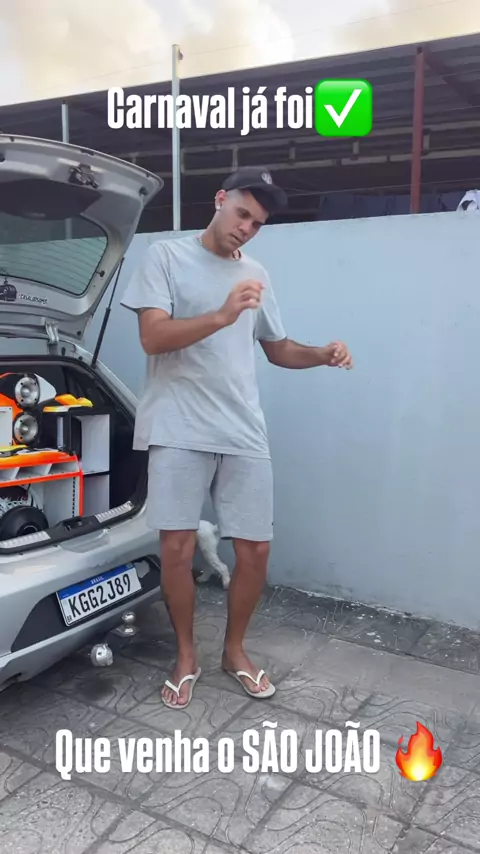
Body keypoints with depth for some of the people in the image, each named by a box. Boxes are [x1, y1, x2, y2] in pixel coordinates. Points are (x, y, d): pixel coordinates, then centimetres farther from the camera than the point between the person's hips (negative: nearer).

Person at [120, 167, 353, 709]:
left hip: (243, 433, 5)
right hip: (178, 431, -4)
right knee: (176, 549, -2)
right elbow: (153, 338, -10)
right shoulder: (166, 256, 2)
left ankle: (234, 651, 28)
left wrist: (321, 355, 3)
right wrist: (223, 316, -23)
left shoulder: (255, 275, 18)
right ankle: (186, 657, 22)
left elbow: (277, 349, 24)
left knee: (255, 550, 5)